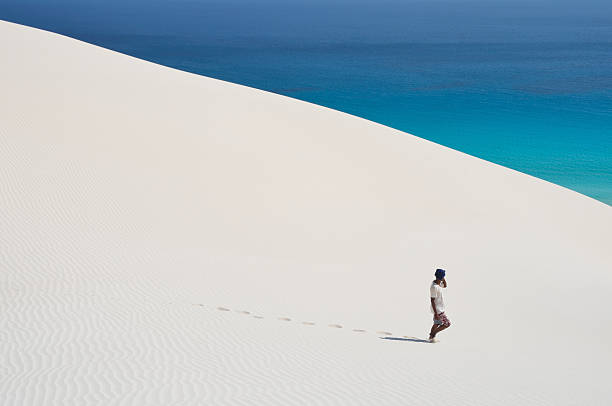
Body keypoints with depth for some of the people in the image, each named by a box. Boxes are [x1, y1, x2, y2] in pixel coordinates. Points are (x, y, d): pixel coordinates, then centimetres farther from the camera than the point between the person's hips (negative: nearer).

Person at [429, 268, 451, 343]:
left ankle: (431, 337, 31)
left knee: (437, 323, 21)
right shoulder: (434, 287, -25)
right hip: (438, 310, -10)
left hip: (440, 308, 10)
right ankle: (433, 334, 4)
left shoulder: (438, 283, 3)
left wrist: (443, 279, 5)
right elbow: (432, 301, -24)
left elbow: (445, 286, 25)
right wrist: (436, 313, -24)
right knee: (447, 324, -4)